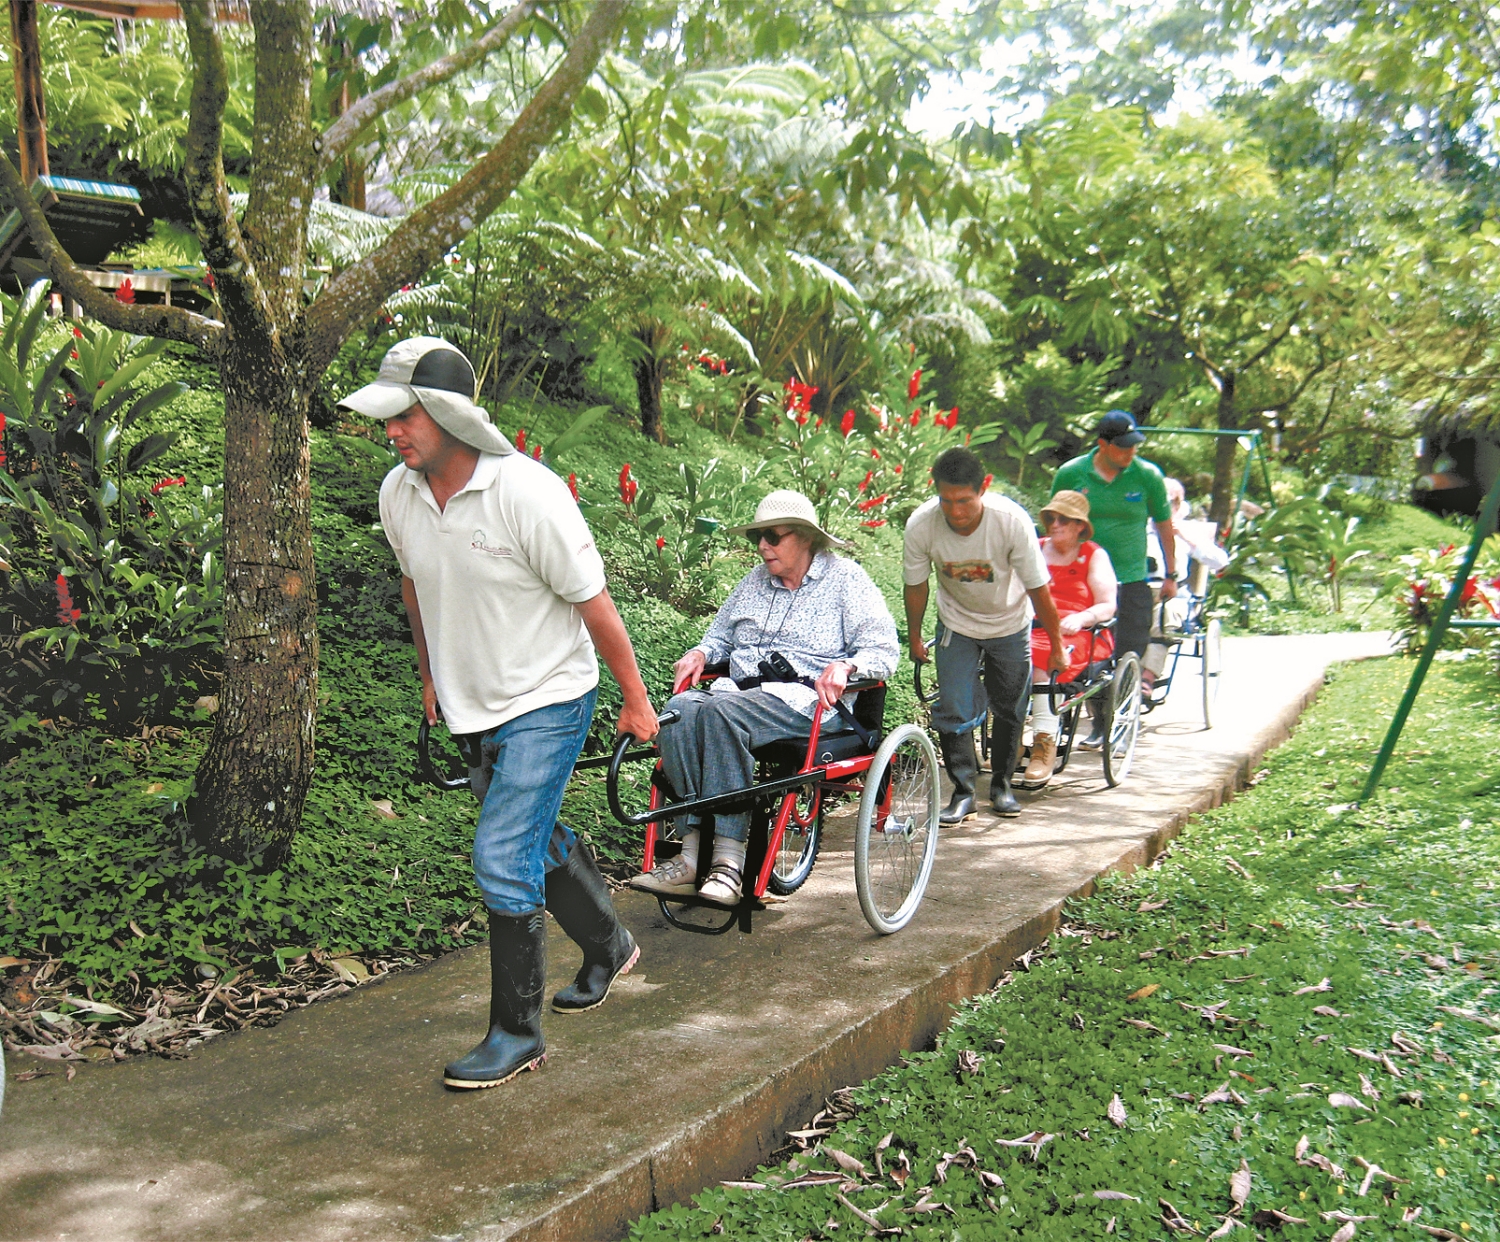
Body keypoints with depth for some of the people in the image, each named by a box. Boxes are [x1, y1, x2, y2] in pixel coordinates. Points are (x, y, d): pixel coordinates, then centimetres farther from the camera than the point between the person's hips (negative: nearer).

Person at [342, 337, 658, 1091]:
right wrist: (431, 676, 22)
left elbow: (593, 603, -17)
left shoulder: (527, 493, -25)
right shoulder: (398, 495, -5)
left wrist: (636, 701, -9)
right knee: (536, 840, 21)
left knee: (503, 859, -10)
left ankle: (517, 1035, 8)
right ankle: (608, 948, 46)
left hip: (547, 701, -7)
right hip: (473, 706, 7)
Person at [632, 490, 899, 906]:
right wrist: (701, 653, 9)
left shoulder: (845, 578, 8)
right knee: (680, 709, -29)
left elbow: (884, 650, 1)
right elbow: (721, 635, 32)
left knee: (721, 712, -36)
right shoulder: (755, 580, 25)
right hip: (741, 690, 6)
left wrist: (844, 666, -19)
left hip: (807, 698, -5)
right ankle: (693, 850, -33)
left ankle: (729, 860, -37)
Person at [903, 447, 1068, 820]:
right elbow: (916, 586, -9)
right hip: (957, 624, 0)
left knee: (1010, 709, 8)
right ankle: (963, 791, 5)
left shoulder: (1012, 520, -31)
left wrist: (1057, 646, -10)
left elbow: (1038, 589, -19)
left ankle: (1001, 783, 28)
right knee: (953, 709, -9)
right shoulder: (920, 525, -27)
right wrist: (914, 638, 4)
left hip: (1010, 624, 0)